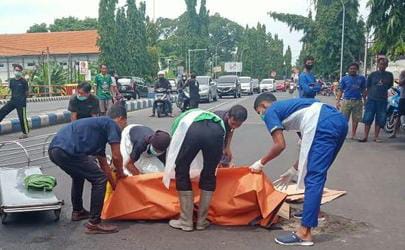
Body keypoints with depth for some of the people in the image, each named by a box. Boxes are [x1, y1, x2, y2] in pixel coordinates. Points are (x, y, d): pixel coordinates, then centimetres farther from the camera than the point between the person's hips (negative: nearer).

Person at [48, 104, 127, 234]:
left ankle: (78, 211, 46)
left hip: (54, 149, 10)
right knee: (99, 179, -2)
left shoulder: (99, 124, 30)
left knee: (79, 176, 33)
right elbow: (116, 156, -2)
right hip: (68, 151, -10)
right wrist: (120, 173, 19)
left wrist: (115, 185, 40)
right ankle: (94, 223, 2)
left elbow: (103, 163, 35)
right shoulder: (112, 124, 5)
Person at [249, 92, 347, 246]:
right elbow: (309, 145, 33)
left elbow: (280, 145, 2)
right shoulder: (288, 107, 35)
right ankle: (311, 211, 39)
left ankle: (304, 233, -6)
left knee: (313, 178, -7)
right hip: (339, 121, 9)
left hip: (324, 125, -9)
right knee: (316, 175, 23)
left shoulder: (270, 112, 12)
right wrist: (294, 170, 39)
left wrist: (261, 163, 17)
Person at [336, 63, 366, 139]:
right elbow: (340, 91, 4)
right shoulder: (344, 79, 5)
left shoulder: (361, 78, 8)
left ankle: (353, 134, 17)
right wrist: (338, 101, -4)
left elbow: (363, 91, 12)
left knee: (356, 119, 6)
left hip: (358, 101, 2)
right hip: (346, 101, -1)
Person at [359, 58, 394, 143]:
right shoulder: (373, 74, 3)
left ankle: (376, 136, 14)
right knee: (368, 119, -1)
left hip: (383, 100, 1)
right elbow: (368, 87, 6)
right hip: (371, 99, -1)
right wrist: (366, 98, 4)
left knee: (379, 120, 5)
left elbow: (390, 86, 17)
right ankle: (365, 136, 5)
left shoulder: (389, 75, 6)